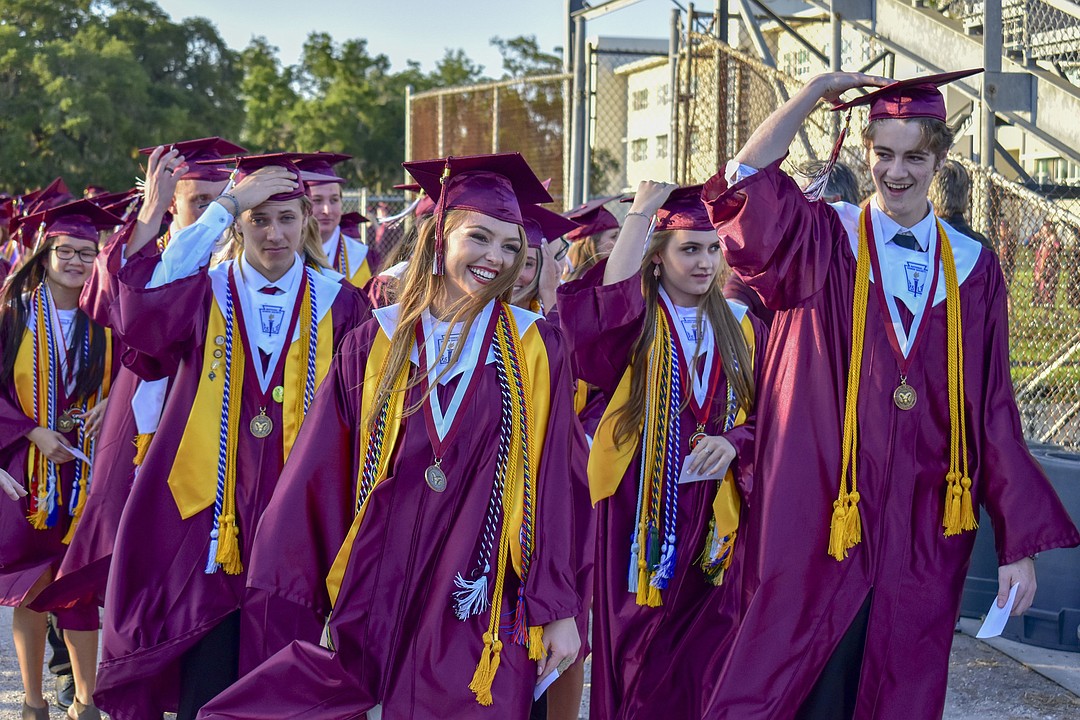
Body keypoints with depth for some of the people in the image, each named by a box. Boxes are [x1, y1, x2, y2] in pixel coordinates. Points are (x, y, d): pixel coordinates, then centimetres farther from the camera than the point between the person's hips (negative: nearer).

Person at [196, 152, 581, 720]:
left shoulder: (535, 349, 1)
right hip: (379, 599, 2)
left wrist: (558, 610, -1)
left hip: (481, 610, -1)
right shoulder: (377, 343, 4)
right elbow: (320, 472, 7)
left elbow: (550, 483, 0)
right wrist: (290, 597, 6)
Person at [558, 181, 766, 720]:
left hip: (714, 520, 3)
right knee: (640, 663, 2)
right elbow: (605, 308, -25)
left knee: (701, 663, 5)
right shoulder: (634, 321, -1)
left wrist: (733, 442, -14)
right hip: (641, 511, -3)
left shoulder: (741, 331, 10)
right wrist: (643, 208, -24)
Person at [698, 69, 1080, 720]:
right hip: (822, 525, -2)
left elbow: (993, 409, 5)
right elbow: (746, 189, -19)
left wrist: (1019, 542, 1)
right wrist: (817, 90, -18)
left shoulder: (972, 268, 6)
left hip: (924, 535, 3)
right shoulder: (824, 241, 1)